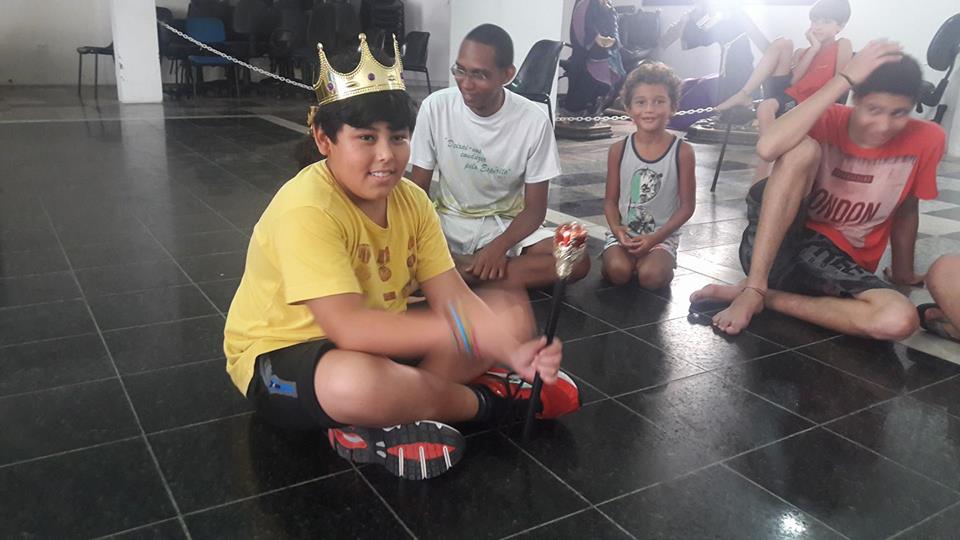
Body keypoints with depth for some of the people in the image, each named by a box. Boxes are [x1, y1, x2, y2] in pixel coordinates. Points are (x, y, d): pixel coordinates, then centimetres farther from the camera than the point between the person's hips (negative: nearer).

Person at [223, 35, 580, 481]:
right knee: (358, 382, -43)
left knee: (509, 311, -1)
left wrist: (514, 351, -27)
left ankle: (381, 423, -16)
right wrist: (468, 332, -42)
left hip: (375, 340, 8)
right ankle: (487, 400, -11)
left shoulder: (411, 200, -4)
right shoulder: (307, 209, -27)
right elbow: (347, 326, -36)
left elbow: (452, 296, -9)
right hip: (279, 356, -7)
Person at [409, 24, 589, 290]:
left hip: (507, 224, 0)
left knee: (576, 261, -27)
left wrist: (498, 247, -28)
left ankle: (459, 273, -24)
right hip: (449, 221, 0)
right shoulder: (435, 107, -13)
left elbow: (535, 208, -9)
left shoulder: (534, 121, -15)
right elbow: (418, 188, -4)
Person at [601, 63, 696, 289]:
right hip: (623, 233, 1)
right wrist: (616, 229, -17)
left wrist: (656, 237, -14)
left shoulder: (682, 152, -7)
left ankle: (663, 262, 5)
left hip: (662, 236, -1)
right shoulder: (619, 150, -2)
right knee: (618, 271, -27)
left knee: (651, 276, -27)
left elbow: (687, 205, -4)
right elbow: (611, 200, 4)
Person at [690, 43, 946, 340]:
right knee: (802, 147, -29)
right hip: (776, 243, -2)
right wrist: (844, 79, -29)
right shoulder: (829, 121, -11)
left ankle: (765, 295, -14)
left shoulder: (926, 139, -5)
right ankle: (752, 289, -29)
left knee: (900, 321, -31)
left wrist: (903, 271, 23)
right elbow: (767, 148, -33)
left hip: (840, 261, 2)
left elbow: (906, 207, 12)